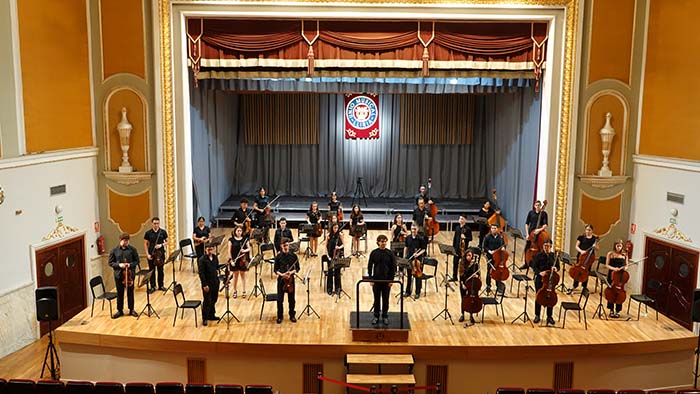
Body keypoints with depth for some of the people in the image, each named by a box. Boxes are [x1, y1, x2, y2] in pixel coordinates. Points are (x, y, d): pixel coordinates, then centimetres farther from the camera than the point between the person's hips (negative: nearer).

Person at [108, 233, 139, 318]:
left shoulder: (132, 249, -3)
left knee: (130, 292, 10)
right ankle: (120, 310, 23)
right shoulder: (114, 250, -2)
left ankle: (131, 309, 24)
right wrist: (119, 265, -15)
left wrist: (130, 265, -15)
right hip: (118, 275, 0)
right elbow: (110, 262, 1)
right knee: (120, 293, 10)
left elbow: (137, 261, 3)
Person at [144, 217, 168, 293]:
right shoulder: (148, 233, -2)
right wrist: (147, 254, -5)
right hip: (151, 254, 0)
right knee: (152, 270, 5)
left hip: (161, 253, 0)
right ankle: (152, 287, 14)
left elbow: (167, 241, 7)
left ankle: (161, 285, 21)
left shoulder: (163, 232, -1)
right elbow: (145, 244, 3)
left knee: (160, 270, 9)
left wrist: (161, 245, -13)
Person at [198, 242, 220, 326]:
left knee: (213, 300, 16)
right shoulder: (202, 259, -15)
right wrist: (205, 285, -18)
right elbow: (201, 273, -16)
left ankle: (211, 315, 32)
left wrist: (217, 271, 1)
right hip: (207, 283, -6)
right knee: (207, 301, -1)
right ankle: (204, 319, 9)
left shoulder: (215, 258, 4)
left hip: (215, 282, 6)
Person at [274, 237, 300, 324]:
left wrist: (291, 272, -15)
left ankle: (292, 315, 24)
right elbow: (276, 270, 2)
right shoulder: (278, 257, -1)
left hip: (291, 279, 0)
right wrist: (281, 274, -17)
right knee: (280, 299, 0)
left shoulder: (293, 256, -1)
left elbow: (297, 268, 4)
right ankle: (280, 316, 16)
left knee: (291, 299, 7)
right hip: (281, 279, 0)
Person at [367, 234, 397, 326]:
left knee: (385, 299, 9)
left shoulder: (390, 253, -3)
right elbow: (370, 266, 1)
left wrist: (391, 280, -6)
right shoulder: (374, 253, -3)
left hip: (387, 280, 0)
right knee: (377, 299, 9)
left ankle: (385, 316, 21)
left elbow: (393, 267, 0)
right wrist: (371, 279, -4)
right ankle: (376, 316, 21)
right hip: (376, 280, 0)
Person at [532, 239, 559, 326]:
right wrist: (539, 272, -21)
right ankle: (537, 315, 19)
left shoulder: (554, 256, 3)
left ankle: (549, 316, 19)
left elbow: (558, 267, 10)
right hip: (540, 279, -1)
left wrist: (555, 268, -13)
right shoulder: (538, 255, -2)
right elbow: (534, 267, -3)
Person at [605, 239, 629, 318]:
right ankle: (611, 310, 18)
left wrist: (625, 268, -12)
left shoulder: (624, 255, 3)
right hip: (612, 275, -1)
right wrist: (613, 268, -18)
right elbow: (607, 265, -1)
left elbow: (627, 265, 11)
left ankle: (617, 311, 14)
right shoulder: (610, 254, -1)